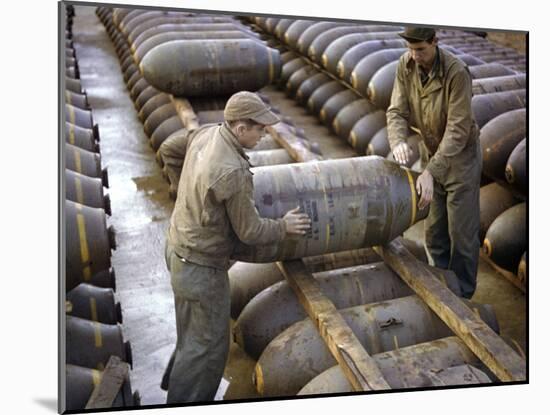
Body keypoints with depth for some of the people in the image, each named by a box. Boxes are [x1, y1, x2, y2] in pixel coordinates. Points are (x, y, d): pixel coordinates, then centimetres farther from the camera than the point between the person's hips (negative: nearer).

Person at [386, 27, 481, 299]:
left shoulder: (457, 73, -28)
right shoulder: (406, 65, -11)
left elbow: (458, 130, -31)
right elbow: (397, 110, -13)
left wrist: (430, 172, -40)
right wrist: (398, 141, -35)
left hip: (461, 156, -5)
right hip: (430, 153, 6)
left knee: (461, 231, 1)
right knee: (434, 229, 14)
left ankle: (461, 295, 18)